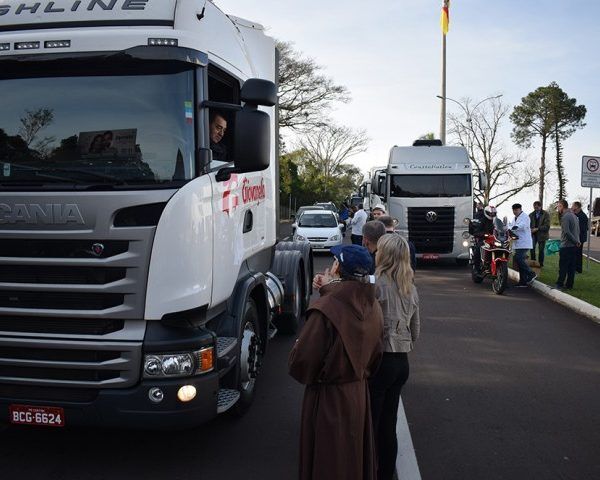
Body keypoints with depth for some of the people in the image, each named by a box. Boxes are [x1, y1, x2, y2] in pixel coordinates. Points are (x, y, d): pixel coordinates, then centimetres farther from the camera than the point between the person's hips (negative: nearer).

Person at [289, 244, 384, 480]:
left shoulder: (325, 309, -26)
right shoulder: (372, 307, -3)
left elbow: (302, 361, -22)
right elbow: (375, 355, 8)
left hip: (328, 399, -6)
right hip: (360, 395, 7)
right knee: (357, 458, 23)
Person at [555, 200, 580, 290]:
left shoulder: (565, 217, -15)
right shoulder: (574, 215, 14)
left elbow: (567, 232, -23)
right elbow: (578, 231, 17)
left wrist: (576, 241, -15)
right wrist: (577, 241, 12)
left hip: (566, 246, -9)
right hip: (574, 246, 9)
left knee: (563, 267, -3)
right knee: (572, 266, 11)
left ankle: (560, 284, 0)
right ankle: (569, 285, 16)